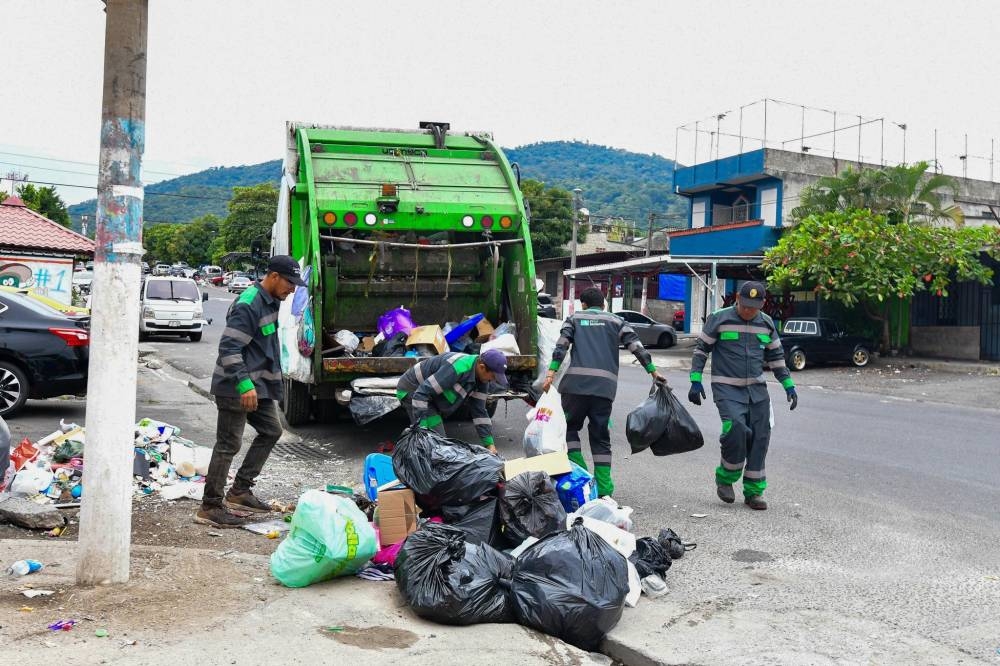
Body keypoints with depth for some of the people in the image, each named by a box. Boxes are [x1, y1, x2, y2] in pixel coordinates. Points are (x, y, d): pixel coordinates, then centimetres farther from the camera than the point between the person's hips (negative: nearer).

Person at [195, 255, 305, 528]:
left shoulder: (271, 301, 10)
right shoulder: (248, 305, -20)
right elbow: (229, 347, -25)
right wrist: (244, 385, -31)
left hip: (258, 385, 10)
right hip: (236, 388, -10)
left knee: (271, 430, 16)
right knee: (228, 445, -5)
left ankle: (239, 492, 23)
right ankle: (210, 507, 5)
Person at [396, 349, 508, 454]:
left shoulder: (482, 380, -7)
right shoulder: (457, 368, -36)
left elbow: (479, 411, 0)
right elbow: (422, 393, -35)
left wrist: (489, 443, -4)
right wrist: (421, 427, -35)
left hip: (431, 395, 9)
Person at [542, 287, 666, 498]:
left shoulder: (574, 318, 17)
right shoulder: (615, 321, 20)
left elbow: (561, 344, 2)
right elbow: (636, 346, 9)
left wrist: (551, 373, -5)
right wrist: (653, 371, 12)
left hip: (576, 382, -1)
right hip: (604, 385, 1)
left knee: (569, 427, 17)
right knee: (600, 435, 10)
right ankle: (603, 488, 8)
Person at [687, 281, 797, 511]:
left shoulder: (767, 324, 8)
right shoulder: (719, 319, -5)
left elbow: (776, 357, 18)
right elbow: (701, 349, 0)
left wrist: (788, 385, 12)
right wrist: (695, 381, -6)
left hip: (757, 389, 5)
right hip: (727, 389, -5)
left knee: (759, 438, 1)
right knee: (736, 430, -21)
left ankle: (754, 491, 14)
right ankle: (725, 479, 4)